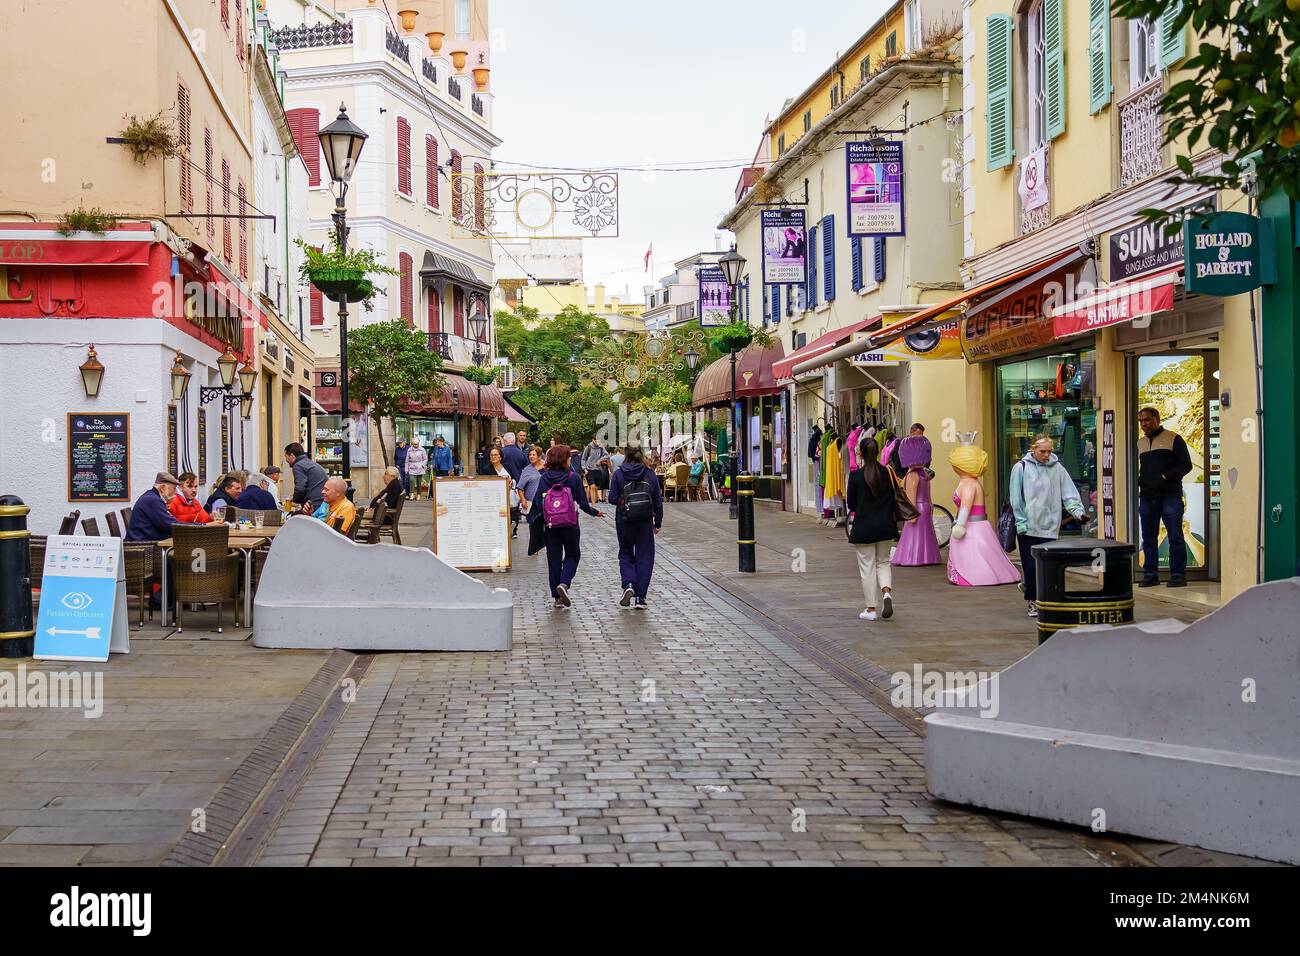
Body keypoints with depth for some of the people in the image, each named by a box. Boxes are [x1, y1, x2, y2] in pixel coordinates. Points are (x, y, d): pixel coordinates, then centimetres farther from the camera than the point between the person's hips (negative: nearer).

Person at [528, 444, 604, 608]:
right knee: (573, 555, 15)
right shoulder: (574, 477, -9)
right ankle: (564, 583, -10)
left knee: (553, 558, 11)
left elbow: (537, 502, -5)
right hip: (570, 525, -2)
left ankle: (557, 597, 14)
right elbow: (583, 503, -6)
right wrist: (595, 513, 10)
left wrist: (533, 517, 12)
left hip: (550, 525, 2)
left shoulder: (544, 478, -3)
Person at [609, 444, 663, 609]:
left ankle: (628, 584, -8)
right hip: (645, 521, 1)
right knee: (644, 557, 7)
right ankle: (640, 597, 3)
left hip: (624, 521, -1)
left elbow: (612, 499, -6)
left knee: (625, 554, 17)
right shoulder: (650, 474, 0)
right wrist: (658, 522, 12)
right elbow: (658, 501, 2)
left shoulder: (618, 474, -4)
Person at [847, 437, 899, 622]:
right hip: (886, 526, 3)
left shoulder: (856, 475, -11)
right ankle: (887, 591, -8)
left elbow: (851, 504, -5)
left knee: (867, 567, 5)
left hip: (863, 527, -3)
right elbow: (893, 500, 5)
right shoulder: (886, 473, -2)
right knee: (883, 562, 18)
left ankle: (871, 609, 9)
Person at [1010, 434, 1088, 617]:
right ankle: (1033, 601, 12)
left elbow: (1069, 494, 2)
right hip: (1028, 528, -2)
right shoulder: (1021, 467, 0)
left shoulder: (1057, 468, 5)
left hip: (1049, 527, 2)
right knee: (1031, 566, 0)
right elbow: (1016, 499, -1)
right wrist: (1021, 522, -6)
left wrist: (1078, 511, -14)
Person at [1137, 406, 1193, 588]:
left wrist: (1166, 477, -14)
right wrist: (1137, 479, 3)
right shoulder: (1140, 443, 18)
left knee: (1175, 536, -7)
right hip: (1146, 496, 5)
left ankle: (1178, 574, -4)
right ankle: (1150, 574, 10)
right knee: (1148, 537, 5)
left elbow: (1186, 465, -3)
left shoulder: (1173, 439, 2)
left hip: (1170, 495, -5)